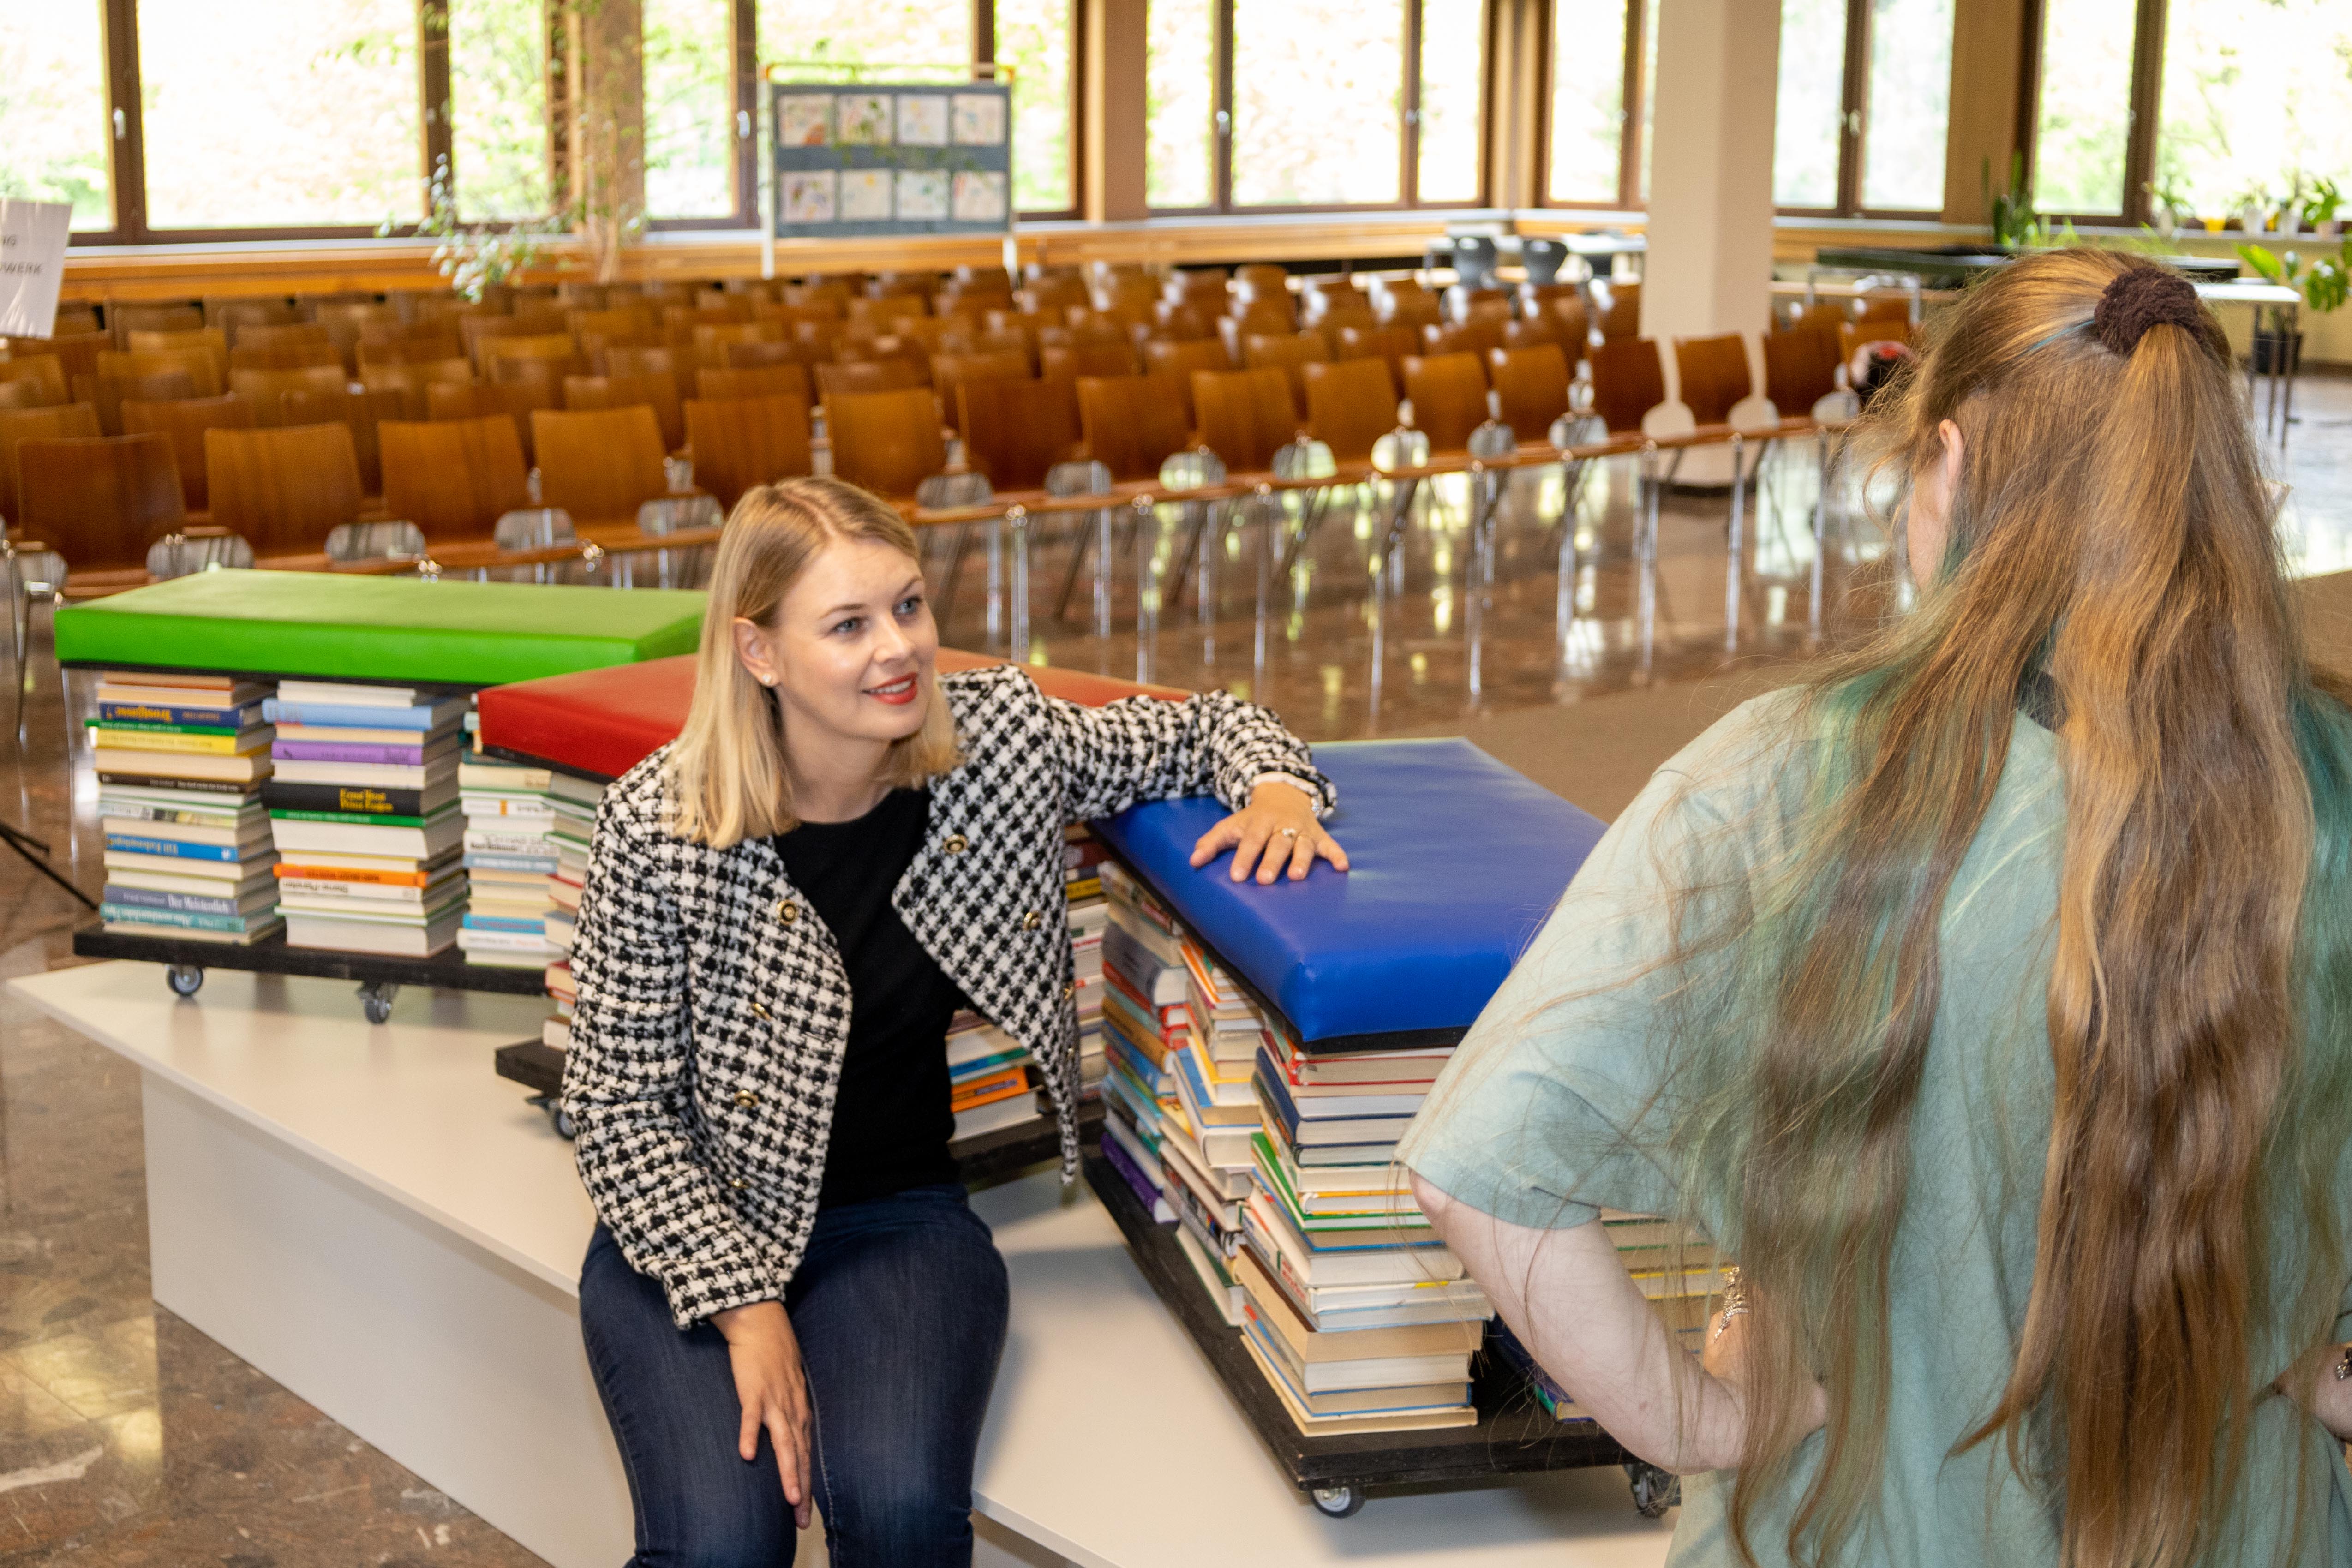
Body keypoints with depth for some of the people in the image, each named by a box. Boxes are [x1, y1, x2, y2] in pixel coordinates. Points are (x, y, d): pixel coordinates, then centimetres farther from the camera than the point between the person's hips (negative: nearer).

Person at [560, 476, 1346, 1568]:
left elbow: (1201, 731, 10)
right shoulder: (658, 827, -16)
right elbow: (619, 1107, -10)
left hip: (900, 1215, 2)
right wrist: (745, 1309, -17)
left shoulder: (1000, 740, -7)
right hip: (695, 1227, -2)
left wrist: (1277, 787, -13)